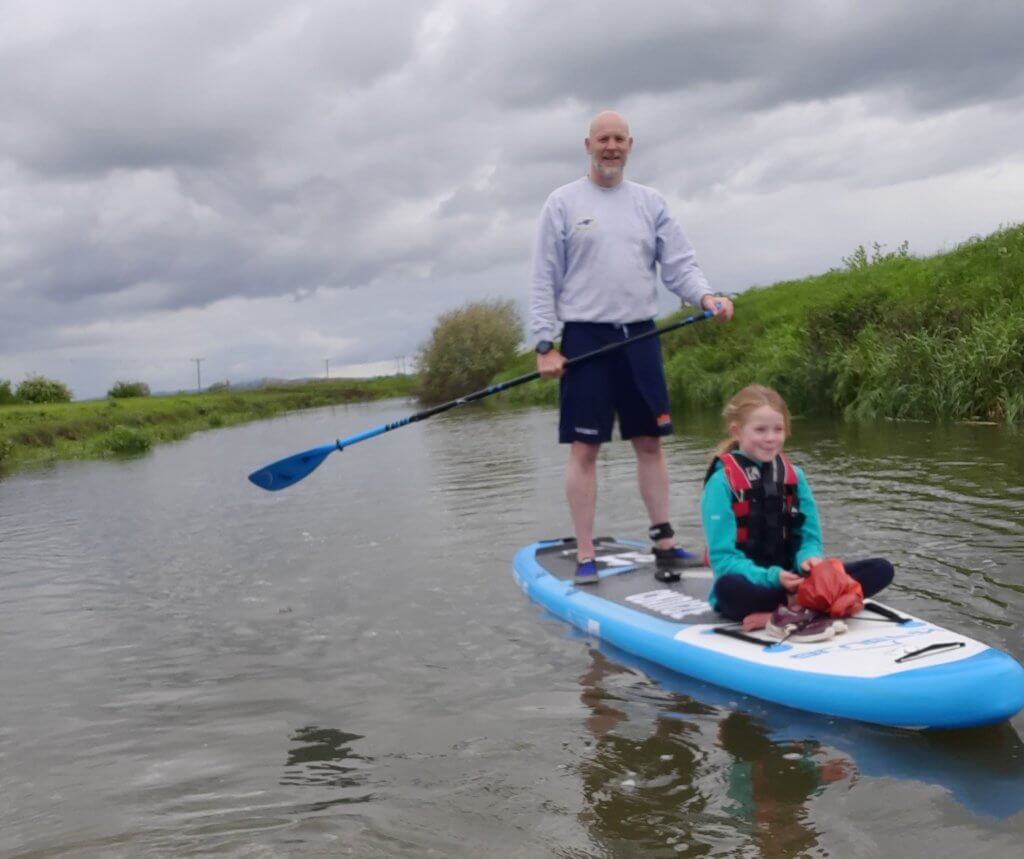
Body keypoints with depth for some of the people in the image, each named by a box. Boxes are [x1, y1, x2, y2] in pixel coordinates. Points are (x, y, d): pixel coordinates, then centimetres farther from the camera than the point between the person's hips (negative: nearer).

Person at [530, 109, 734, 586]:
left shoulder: (650, 202, 11)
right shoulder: (562, 202, 2)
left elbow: (679, 264, 7)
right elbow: (544, 280, -1)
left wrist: (705, 296, -14)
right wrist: (545, 344, -9)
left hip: (639, 336, 3)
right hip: (585, 338, -3)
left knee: (649, 443, 8)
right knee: (584, 449, -2)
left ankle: (664, 542, 17)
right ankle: (585, 557, 5)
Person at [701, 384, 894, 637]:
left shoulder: (794, 477, 8)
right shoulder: (722, 483, -9)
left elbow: (810, 537, 6)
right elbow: (723, 559, -14)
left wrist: (809, 558, -18)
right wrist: (772, 578, -28)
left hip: (793, 581, 6)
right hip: (752, 587, -6)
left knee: (881, 569, -12)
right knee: (728, 588, -41)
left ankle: (792, 609, -28)